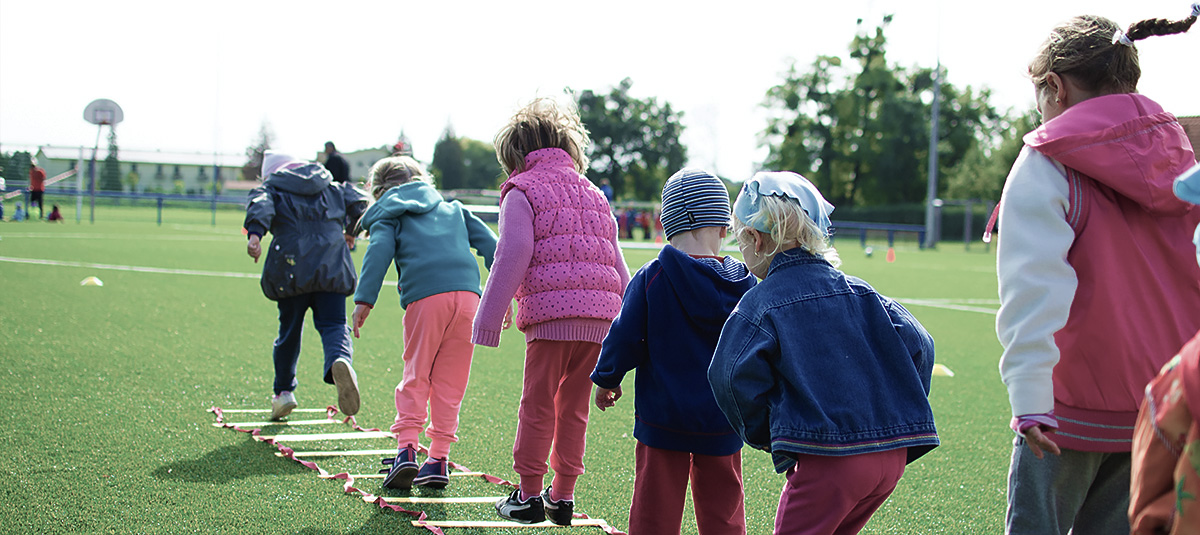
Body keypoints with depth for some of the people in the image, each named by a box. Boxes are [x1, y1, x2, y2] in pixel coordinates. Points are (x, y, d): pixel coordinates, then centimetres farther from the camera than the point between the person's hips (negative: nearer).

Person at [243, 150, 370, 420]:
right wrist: (352, 231, 33)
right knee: (334, 324, -4)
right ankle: (340, 360, -37)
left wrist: (254, 234, -26)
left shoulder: (272, 189, 13)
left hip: (291, 267, -1)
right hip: (333, 267, 1)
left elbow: (260, 206, -8)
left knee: (289, 329, 14)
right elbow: (360, 202, 14)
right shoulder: (333, 188, 23)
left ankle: (284, 391, 22)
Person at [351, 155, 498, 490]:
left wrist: (364, 300, -7)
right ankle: (439, 457, 7)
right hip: (468, 293, 3)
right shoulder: (453, 209, 30)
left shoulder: (388, 216, 18)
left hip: (425, 298, -3)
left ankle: (407, 448, -8)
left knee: (416, 377, 6)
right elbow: (489, 244, 22)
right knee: (450, 381, 9)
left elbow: (379, 252, -1)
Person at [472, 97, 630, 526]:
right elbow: (617, 267, 21)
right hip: (600, 316, 6)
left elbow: (513, 258, -7)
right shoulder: (594, 195, 23)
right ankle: (563, 495, 17)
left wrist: (489, 321, -4)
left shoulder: (522, 191, 4)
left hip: (552, 313, -6)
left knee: (537, 406, 4)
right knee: (574, 408, 13)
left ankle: (529, 495, 7)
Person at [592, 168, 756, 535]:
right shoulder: (744, 285, -3)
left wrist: (606, 379, 9)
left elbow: (625, 339, -8)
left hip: (663, 418, -2)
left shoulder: (651, 278, -11)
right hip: (723, 422, 2)